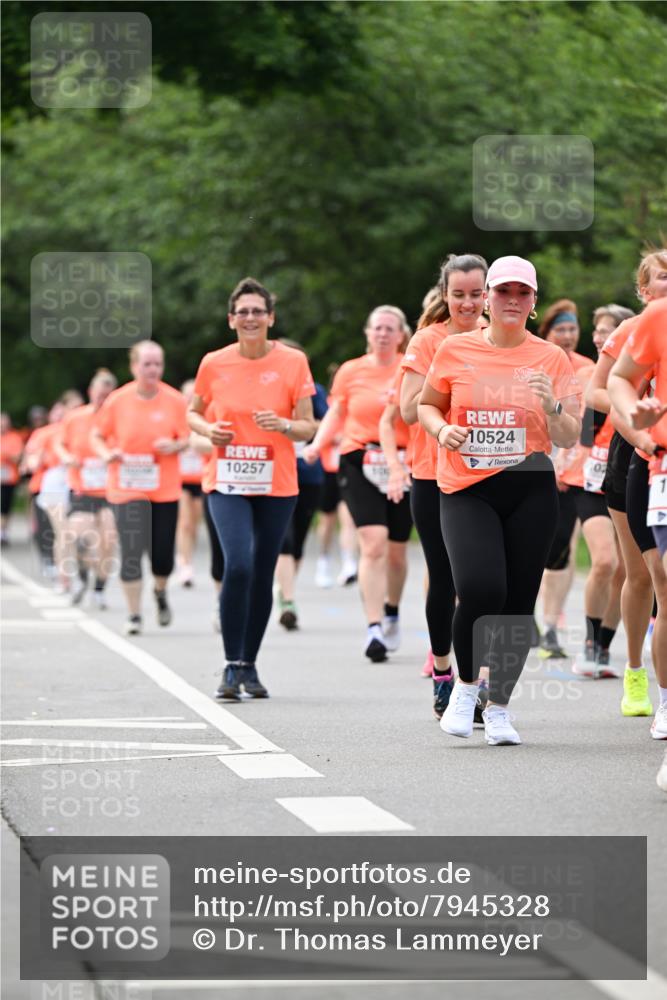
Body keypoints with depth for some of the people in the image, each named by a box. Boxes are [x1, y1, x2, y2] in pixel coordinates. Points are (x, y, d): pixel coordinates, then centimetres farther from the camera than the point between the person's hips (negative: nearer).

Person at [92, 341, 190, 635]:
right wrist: (107, 454, -11)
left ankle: (160, 592, 36)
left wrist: (175, 445, -14)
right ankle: (134, 615, 3)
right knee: (131, 552, -9)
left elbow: (187, 438, 7)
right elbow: (97, 436, 8)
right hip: (127, 487, -1)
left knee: (162, 555, 2)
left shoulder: (175, 401, -2)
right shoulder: (117, 401, -4)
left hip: (165, 489, 1)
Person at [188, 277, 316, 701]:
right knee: (238, 565, -19)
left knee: (263, 574, 7)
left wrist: (283, 425, -20)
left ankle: (250, 665, 22)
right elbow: (194, 412, 15)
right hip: (227, 482, -1)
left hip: (277, 484, 1)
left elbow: (308, 428, 1)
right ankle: (232, 668, -12)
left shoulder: (293, 362, -2)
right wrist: (208, 430, -6)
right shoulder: (214, 364, 0)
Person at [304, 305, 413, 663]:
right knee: (373, 543, -17)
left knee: (396, 549, 11)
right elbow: (335, 414, 13)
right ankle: (374, 628, -18)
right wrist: (317, 444, -2)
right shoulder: (350, 371, 7)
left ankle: (391, 613, 38)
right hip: (359, 462, -1)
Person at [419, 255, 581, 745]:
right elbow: (426, 405, 16)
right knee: (480, 589, -20)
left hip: (530, 489, 1)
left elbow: (568, 438, 3)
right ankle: (466, 685, 8)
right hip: (466, 490, -1)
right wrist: (442, 429, -5)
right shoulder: (455, 350, 3)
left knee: (519, 603, 1)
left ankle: (499, 708, 20)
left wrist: (552, 404, -17)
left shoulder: (552, 358, 4)